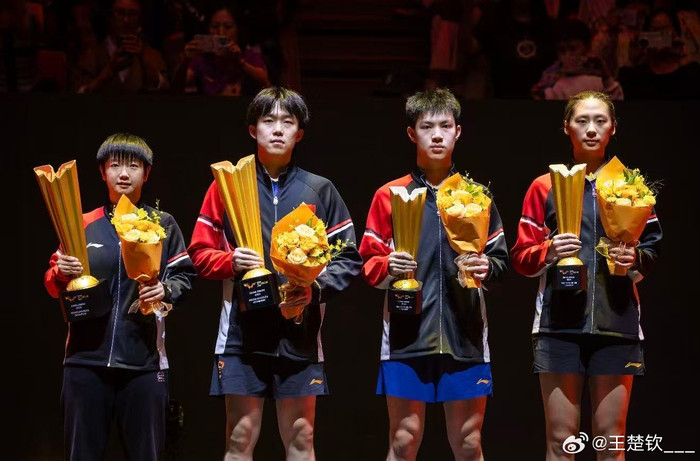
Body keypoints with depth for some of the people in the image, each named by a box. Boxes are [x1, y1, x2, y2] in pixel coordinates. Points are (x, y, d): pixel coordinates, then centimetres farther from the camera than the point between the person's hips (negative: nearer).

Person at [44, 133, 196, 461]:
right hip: (87, 357, 1)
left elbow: (184, 276, 8)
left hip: (144, 359, -1)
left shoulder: (163, 224, 11)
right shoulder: (84, 224, 12)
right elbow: (53, 286, 14)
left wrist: (166, 290, -13)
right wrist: (61, 274, -8)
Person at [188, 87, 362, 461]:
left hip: (300, 334, 1)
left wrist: (316, 288, -11)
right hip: (242, 333, -1)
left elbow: (348, 256, 6)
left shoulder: (319, 190, 8)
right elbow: (200, 253, 7)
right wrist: (230, 262, -13)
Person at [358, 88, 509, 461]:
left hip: (465, 335, 2)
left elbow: (501, 260, 12)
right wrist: (388, 267, -15)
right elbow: (368, 264, 6)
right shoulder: (390, 195, 6)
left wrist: (486, 268, -10)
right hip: (407, 335, -1)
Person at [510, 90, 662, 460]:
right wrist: (549, 252, -14)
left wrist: (636, 259, -9)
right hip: (559, 323, -1)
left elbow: (653, 248, 13)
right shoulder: (545, 187, 7)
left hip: (616, 323, 1)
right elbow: (522, 257, 7)